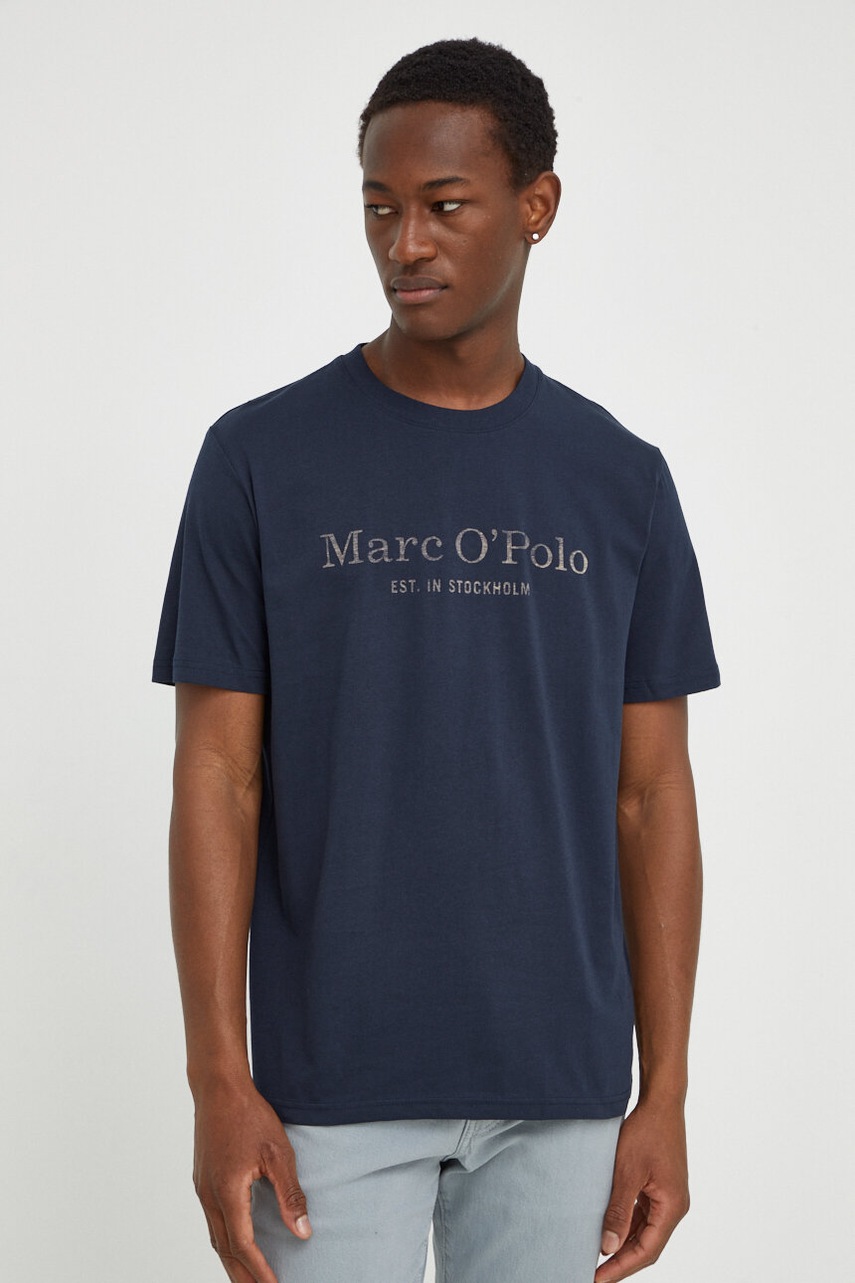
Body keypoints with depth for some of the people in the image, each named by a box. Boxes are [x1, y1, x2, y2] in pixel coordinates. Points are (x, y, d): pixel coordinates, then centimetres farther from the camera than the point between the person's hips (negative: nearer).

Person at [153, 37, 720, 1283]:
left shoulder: (621, 481, 3)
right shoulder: (261, 457, -4)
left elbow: (650, 796, 4)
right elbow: (219, 778, -4)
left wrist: (665, 1093, 0)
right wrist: (219, 1080, -10)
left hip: (560, 1087, 2)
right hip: (329, 1083, -2)